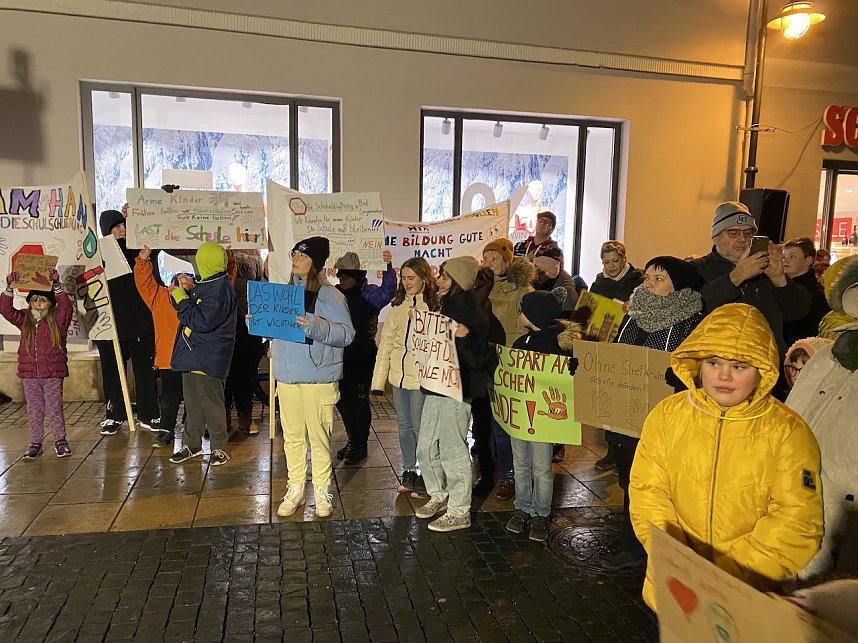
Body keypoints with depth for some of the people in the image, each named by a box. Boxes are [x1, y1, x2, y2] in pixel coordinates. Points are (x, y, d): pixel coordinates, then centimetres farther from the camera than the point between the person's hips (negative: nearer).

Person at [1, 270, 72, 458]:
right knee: (34, 411, 11)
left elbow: (66, 306, -22)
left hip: (53, 373, -3)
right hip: (29, 374, 3)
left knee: (54, 409, 4)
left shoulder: (57, 320, -4)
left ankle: (60, 440, 17)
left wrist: (57, 287, -30)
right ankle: (35, 443, 21)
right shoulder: (24, 320, 7)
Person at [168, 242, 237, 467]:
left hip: (207, 358, -9)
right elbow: (192, 308, 19)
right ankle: (192, 444, 29)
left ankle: (219, 448, 15)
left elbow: (202, 321, -26)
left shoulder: (220, 289, -20)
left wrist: (181, 296, -18)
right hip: (192, 354, 9)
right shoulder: (206, 284, 11)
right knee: (193, 402, 16)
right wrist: (187, 291, -1)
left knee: (210, 403, 1)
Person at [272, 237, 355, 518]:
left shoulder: (329, 295, -8)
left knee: (319, 436, 3)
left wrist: (316, 326, -28)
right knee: (292, 436, 13)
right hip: (287, 376, 6)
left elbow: (347, 334, -16)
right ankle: (295, 488, 26)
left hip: (318, 377, -6)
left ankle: (322, 491, 19)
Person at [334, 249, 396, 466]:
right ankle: (352, 440, 33)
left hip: (362, 358, -6)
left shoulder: (369, 294, -9)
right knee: (342, 399, 14)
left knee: (359, 400, 2)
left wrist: (387, 267, -40)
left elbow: (388, 290, -27)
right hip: (340, 357, 6)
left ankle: (360, 446, 18)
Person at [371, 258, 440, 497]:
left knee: (420, 428, 1)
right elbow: (386, 344, 10)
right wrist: (378, 379, 6)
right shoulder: (397, 307, 10)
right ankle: (409, 472, 31)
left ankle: (426, 477, 19)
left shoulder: (436, 307, -7)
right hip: (399, 376, 6)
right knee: (404, 425, 15)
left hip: (422, 377, -5)